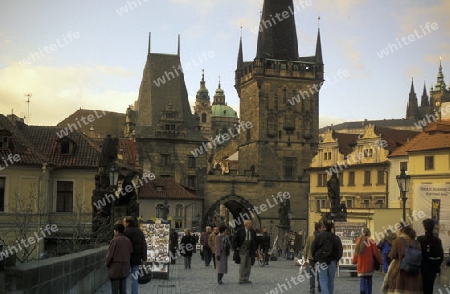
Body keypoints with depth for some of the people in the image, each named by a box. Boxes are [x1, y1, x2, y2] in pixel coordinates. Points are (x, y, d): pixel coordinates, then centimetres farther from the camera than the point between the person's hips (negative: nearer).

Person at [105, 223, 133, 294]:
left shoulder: (114, 240, -15)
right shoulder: (127, 240, 3)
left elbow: (110, 254, -12)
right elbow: (130, 253, 9)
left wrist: (107, 264, 3)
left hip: (115, 267, -6)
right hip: (125, 267, 6)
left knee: (114, 288, 1)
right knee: (123, 287, 11)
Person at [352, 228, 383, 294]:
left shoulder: (358, 241, 2)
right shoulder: (371, 241, -8)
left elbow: (356, 252, 9)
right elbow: (376, 253, -6)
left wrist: (354, 261, 23)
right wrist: (381, 261, 7)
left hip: (360, 265, 2)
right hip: (369, 265, -2)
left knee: (362, 280, -1)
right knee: (369, 280, 13)